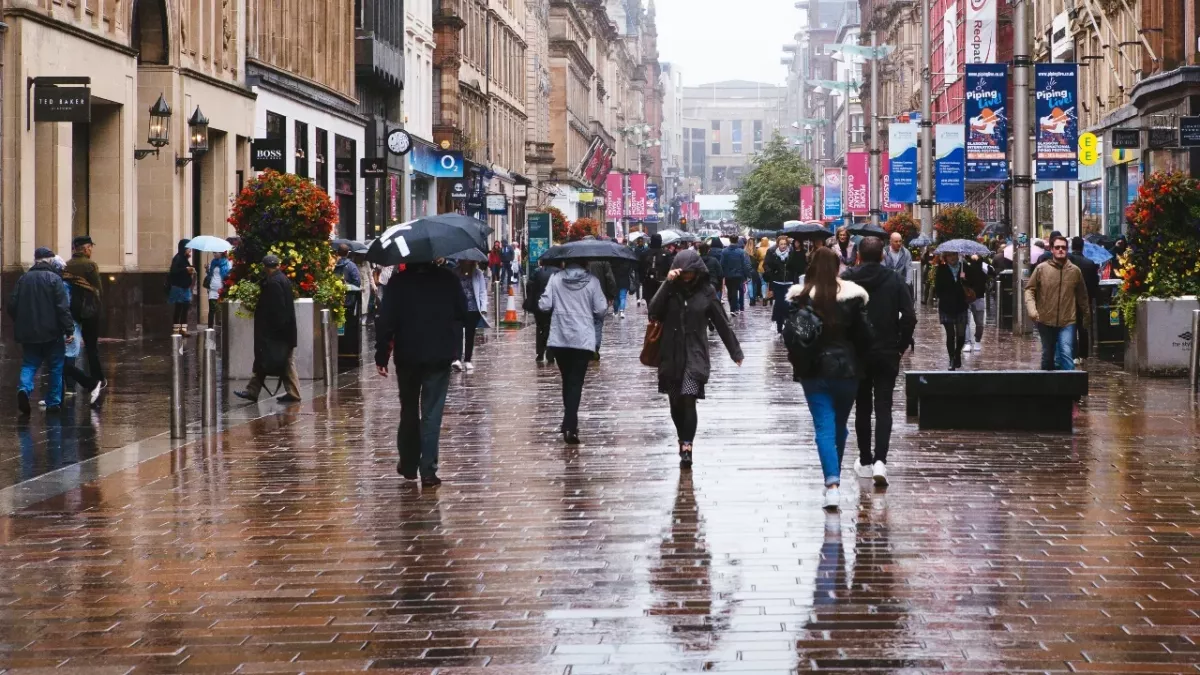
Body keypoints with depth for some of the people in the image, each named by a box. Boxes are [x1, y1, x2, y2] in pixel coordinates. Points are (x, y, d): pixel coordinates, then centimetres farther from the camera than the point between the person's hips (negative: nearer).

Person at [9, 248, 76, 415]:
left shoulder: (23, 279, 5)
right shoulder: (54, 279, -9)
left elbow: (12, 305, 8)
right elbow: (63, 307, -15)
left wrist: (21, 324, 21)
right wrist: (69, 330, -13)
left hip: (28, 333, 4)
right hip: (51, 333, -4)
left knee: (29, 364, 11)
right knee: (55, 368, 9)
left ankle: (24, 388, -18)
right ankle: (53, 403, 10)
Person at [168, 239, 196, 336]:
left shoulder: (185, 258, 12)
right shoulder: (178, 258, -12)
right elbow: (173, 271, -21)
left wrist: (191, 271, 2)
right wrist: (186, 269, -25)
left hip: (185, 287, 8)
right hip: (178, 287, -8)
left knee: (185, 309, 7)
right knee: (178, 309, -5)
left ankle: (183, 329, 11)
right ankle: (176, 329, -1)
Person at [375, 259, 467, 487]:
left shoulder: (398, 282, -6)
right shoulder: (448, 279, -3)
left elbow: (386, 320, -9)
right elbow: (462, 314, 2)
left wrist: (381, 356, -4)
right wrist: (454, 347, 13)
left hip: (407, 356, 0)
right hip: (440, 356, 0)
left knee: (409, 410, 18)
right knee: (432, 413, -1)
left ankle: (409, 465, 24)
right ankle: (428, 470, -7)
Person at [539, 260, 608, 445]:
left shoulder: (556, 279, -2)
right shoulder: (592, 281, -4)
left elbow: (544, 305, -6)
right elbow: (601, 310, -6)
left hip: (559, 339, 2)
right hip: (584, 339, -2)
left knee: (567, 380, 18)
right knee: (576, 382, -2)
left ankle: (570, 422, 25)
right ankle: (570, 425, -15)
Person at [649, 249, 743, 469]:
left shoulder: (706, 292, 0)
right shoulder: (670, 289, 2)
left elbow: (722, 323, 5)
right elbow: (653, 312, -13)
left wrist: (735, 352, 5)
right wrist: (667, 284, -19)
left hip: (695, 354, -2)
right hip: (671, 354, 2)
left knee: (688, 399, -16)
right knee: (675, 402, 8)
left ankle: (686, 447, -18)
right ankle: (684, 440, 28)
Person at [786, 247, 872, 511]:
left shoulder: (800, 297, -5)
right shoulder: (852, 296, -5)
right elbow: (864, 334, -3)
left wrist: (797, 364, 9)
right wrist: (857, 360, 13)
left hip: (813, 370, -1)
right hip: (846, 369, 1)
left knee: (824, 427, -3)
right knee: (840, 426, 17)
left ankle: (832, 483, -19)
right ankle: (834, 477, 28)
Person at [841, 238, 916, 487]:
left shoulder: (847, 279, -4)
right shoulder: (895, 281, -3)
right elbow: (909, 317, -8)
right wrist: (901, 346, 3)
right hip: (887, 353, 0)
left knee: (862, 407, 13)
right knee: (883, 407, 1)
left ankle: (865, 461, 17)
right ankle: (880, 460, -15)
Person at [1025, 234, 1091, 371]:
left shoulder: (1075, 271, 1)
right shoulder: (1041, 269, -2)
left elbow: (1082, 296, 12)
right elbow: (1030, 289, 1)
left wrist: (1087, 316, 21)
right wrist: (1031, 309, -15)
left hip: (1067, 321, -1)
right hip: (1045, 320, 1)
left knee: (1066, 353, -15)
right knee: (1048, 355, 14)